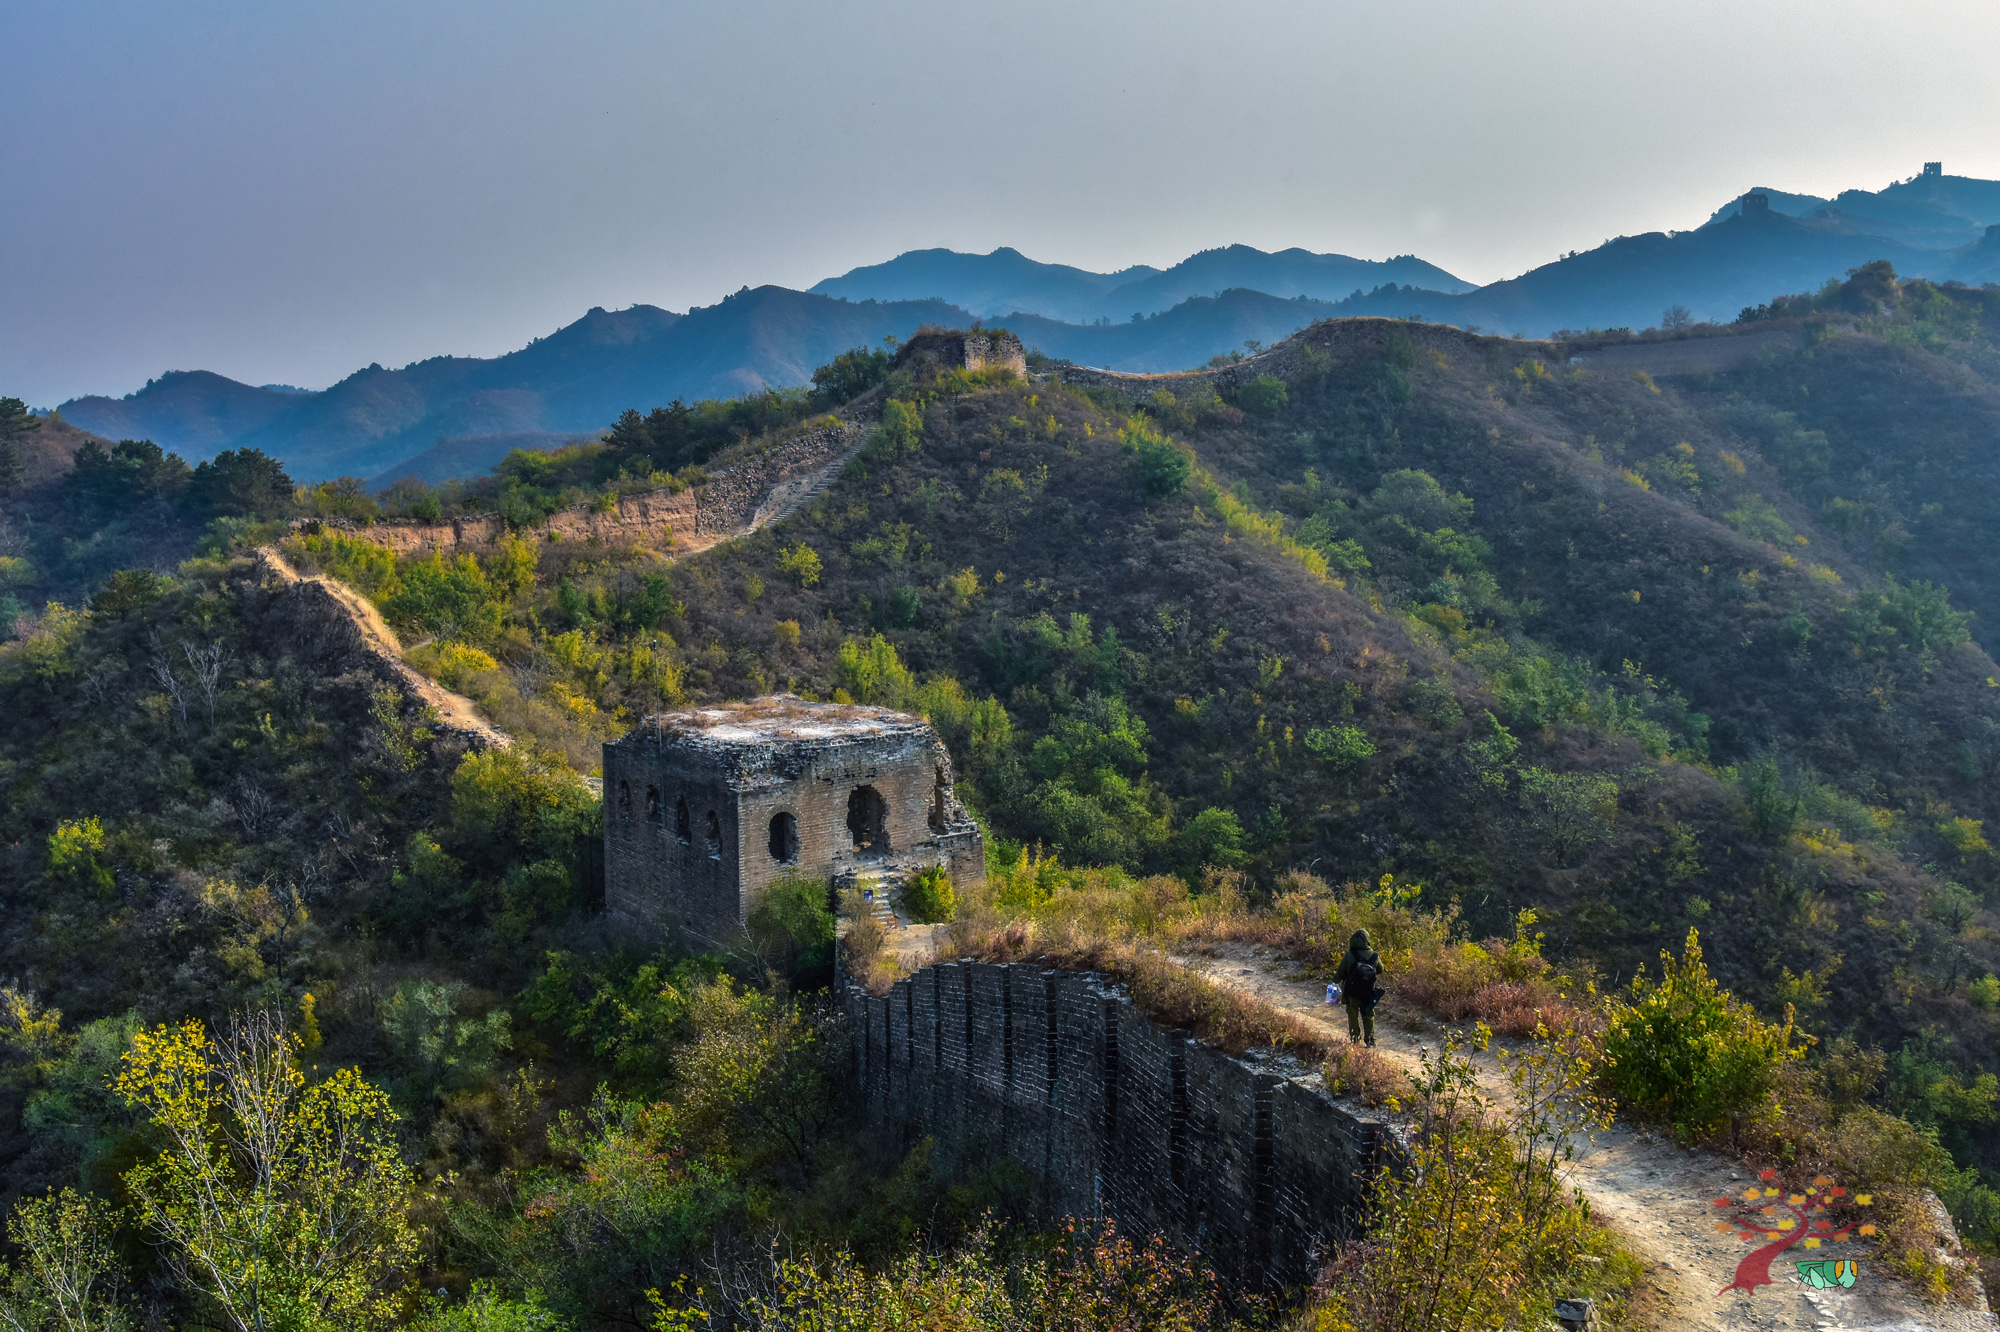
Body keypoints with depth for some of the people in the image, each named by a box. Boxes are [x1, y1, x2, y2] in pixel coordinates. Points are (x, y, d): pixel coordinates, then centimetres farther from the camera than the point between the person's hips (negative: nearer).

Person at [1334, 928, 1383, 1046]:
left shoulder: (1349, 955, -17)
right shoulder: (1374, 955, -11)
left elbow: (1340, 974, -8)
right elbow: (1380, 971, 8)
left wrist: (1335, 977, 14)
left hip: (1351, 993, -1)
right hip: (1368, 994, 1)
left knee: (1353, 1015, 19)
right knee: (1368, 1016, 17)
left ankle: (1355, 1036, 25)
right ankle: (1370, 1038, 11)